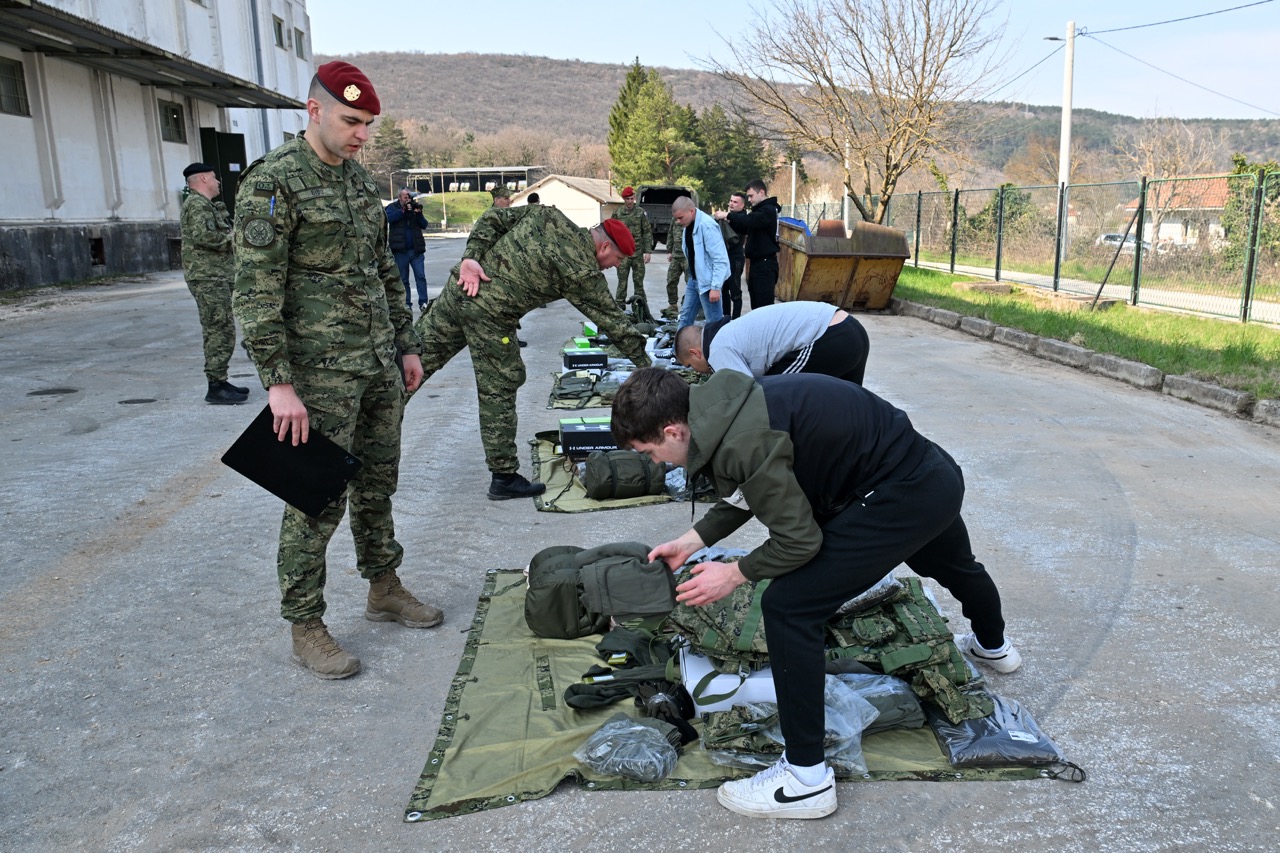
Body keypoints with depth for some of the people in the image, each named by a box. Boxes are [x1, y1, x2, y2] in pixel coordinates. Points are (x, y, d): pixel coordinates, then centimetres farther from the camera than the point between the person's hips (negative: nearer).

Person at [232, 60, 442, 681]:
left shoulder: (360, 180, 13)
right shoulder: (272, 182, -11)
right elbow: (256, 291, -16)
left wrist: (407, 345, 18)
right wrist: (278, 382, -20)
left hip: (379, 364, 8)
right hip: (321, 372, -7)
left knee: (377, 484, 16)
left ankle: (384, 590, 32)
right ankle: (305, 628, 12)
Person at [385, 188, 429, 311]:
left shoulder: (415, 207, 12)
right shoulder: (392, 207, 4)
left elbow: (424, 225, 4)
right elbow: (389, 218, -17)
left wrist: (418, 214, -13)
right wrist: (403, 210, -22)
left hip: (416, 249, 2)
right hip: (400, 250, -2)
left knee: (421, 276, -6)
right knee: (403, 279, 4)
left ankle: (423, 302, -5)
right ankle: (406, 304, 9)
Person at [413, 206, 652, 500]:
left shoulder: (548, 216, 10)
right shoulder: (584, 272, -7)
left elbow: (492, 218, 7)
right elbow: (613, 320, -1)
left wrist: (471, 256, -1)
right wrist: (645, 364, 7)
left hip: (459, 289, 7)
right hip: (489, 315, -7)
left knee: (419, 353, 13)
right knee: (498, 392, 3)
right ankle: (504, 478, 12)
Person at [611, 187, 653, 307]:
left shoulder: (641, 212, 3)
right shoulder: (617, 213, 4)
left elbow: (647, 232, 2)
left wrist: (647, 251, -5)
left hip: (638, 252, 0)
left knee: (639, 280, 5)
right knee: (622, 280, 0)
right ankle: (620, 305, 6)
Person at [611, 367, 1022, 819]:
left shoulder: (741, 442, -29)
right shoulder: (723, 405, -1)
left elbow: (799, 539, -21)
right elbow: (748, 494, 15)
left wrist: (735, 574, -7)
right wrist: (689, 542, 13)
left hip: (903, 495, -10)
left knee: (787, 607, -12)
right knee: (953, 565, 38)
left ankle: (806, 780, 0)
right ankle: (992, 646, 72)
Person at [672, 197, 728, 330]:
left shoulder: (707, 225, -21)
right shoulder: (688, 224, 5)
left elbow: (720, 259, -23)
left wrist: (715, 287, -25)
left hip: (707, 281, -9)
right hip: (694, 279, 9)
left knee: (714, 323, -2)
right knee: (685, 317, 17)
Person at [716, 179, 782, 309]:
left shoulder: (768, 210, -11)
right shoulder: (759, 210, 20)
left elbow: (750, 220, -28)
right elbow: (743, 229, 18)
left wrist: (728, 215, -22)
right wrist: (729, 220, 0)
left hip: (765, 263, -10)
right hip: (757, 262, 10)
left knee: (765, 303, -11)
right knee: (756, 303, 12)